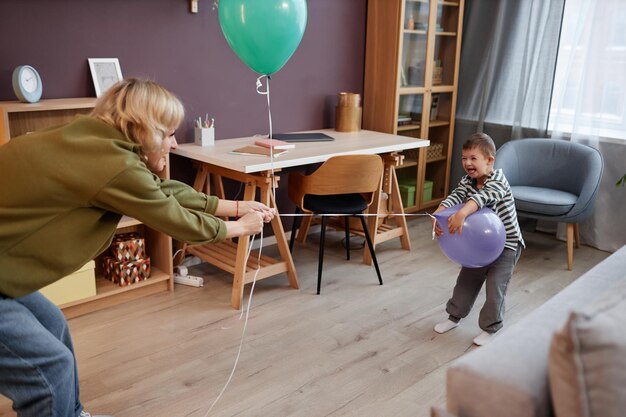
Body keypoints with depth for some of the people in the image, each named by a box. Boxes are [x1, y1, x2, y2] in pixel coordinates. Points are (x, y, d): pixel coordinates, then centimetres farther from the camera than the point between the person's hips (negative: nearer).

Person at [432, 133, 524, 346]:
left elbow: (483, 196, -45)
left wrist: (462, 213, -63)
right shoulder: (467, 181, -5)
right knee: (467, 279, 14)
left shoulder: (498, 179, -25)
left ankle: (489, 328, 9)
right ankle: (454, 316, 30)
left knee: (495, 285, -7)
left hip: (506, 244, -6)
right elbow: (454, 197, -22)